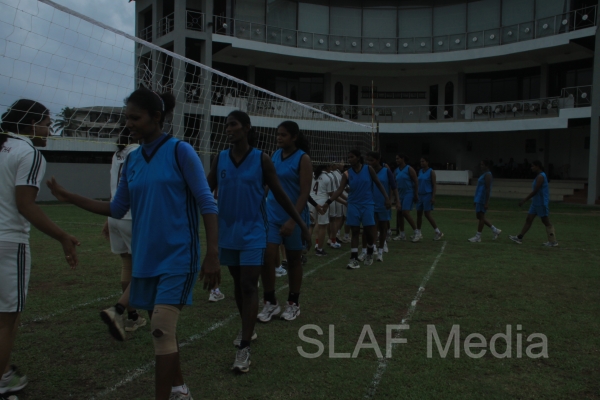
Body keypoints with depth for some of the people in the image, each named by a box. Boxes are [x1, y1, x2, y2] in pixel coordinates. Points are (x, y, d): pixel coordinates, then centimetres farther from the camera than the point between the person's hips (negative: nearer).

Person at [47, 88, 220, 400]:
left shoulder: (180, 151, -10)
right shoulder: (132, 160, 7)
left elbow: (207, 204, -11)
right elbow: (117, 209, 13)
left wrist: (212, 255, -15)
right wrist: (68, 197, 8)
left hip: (177, 257, -6)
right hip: (145, 259, 7)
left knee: (162, 330, -12)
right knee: (162, 329, 15)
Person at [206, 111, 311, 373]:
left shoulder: (261, 159, -6)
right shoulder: (220, 159, 3)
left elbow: (280, 195, -2)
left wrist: (301, 224, -1)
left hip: (252, 232, -4)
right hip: (227, 232, 4)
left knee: (249, 286, -8)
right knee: (238, 284, 16)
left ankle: (244, 349, -4)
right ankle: (247, 329, 36)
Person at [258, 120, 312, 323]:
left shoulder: (303, 159, -9)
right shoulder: (275, 156, 7)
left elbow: (305, 193, -14)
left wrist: (292, 220, -22)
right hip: (272, 214, 4)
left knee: (293, 259, 8)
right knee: (266, 257, -5)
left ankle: (293, 303, 23)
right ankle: (270, 303, 10)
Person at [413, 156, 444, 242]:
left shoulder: (431, 172, -6)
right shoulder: (420, 171, 12)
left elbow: (434, 185, -9)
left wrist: (433, 197, -16)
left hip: (428, 195, -6)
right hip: (420, 195, 7)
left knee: (427, 214, -9)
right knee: (419, 214, 5)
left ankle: (438, 232, 3)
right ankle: (418, 233, 13)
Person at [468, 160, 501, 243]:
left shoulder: (487, 175, -14)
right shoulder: (484, 174, 17)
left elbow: (488, 189, -20)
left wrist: (487, 202, -23)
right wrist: (477, 200, 23)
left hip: (483, 198, -11)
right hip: (479, 198, 11)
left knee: (481, 217, -4)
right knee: (479, 216, 12)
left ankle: (478, 237, 3)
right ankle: (495, 230, 18)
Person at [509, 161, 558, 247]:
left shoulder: (540, 176, -17)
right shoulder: (539, 176, 13)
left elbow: (535, 191, -22)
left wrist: (524, 200, -21)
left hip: (541, 203, -10)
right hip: (536, 203, 10)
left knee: (546, 222, -1)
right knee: (528, 220, 7)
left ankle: (553, 242, 8)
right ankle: (519, 238, 8)